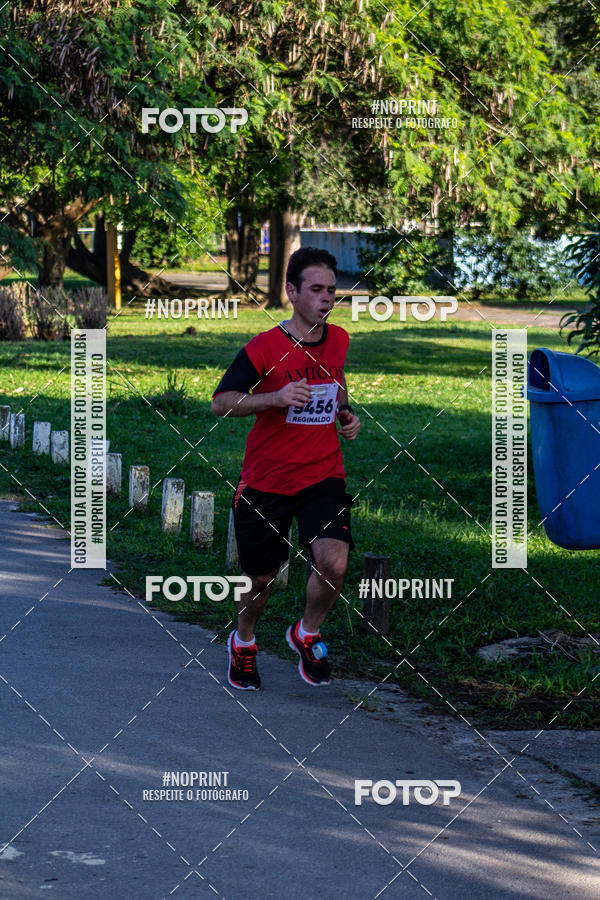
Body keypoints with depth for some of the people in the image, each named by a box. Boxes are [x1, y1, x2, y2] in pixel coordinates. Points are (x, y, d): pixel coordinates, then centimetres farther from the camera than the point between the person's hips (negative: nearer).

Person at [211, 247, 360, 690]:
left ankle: (307, 634, 10)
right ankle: (243, 641, 42)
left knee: (334, 563, -20)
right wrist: (276, 396, -26)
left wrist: (347, 413, 6)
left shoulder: (339, 340, 3)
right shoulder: (263, 348, -13)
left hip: (324, 475, 2)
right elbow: (220, 403, -12)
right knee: (261, 577, 10)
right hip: (266, 481, -2)